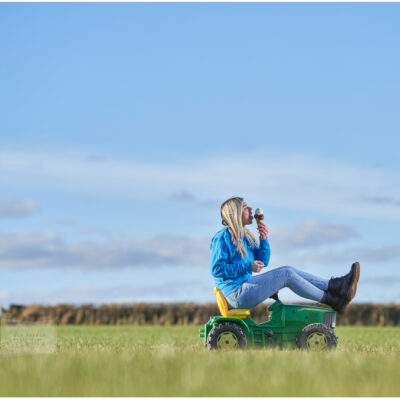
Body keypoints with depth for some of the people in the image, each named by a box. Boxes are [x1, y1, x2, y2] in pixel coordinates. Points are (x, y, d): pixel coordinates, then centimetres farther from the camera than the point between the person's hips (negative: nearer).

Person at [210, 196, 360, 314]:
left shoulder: (245, 237, 16)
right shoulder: (222, 238, -12)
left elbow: (263, 262, 14)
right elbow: (217, 269, -20)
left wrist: (264, 239, -3)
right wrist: (248, 266, -24)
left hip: (246, 285, 10)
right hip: (236, 293, -10)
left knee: (288, 271, 0)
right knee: (286, 274, -14)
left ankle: (335, 286, -5)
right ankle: (332, 300, -10)